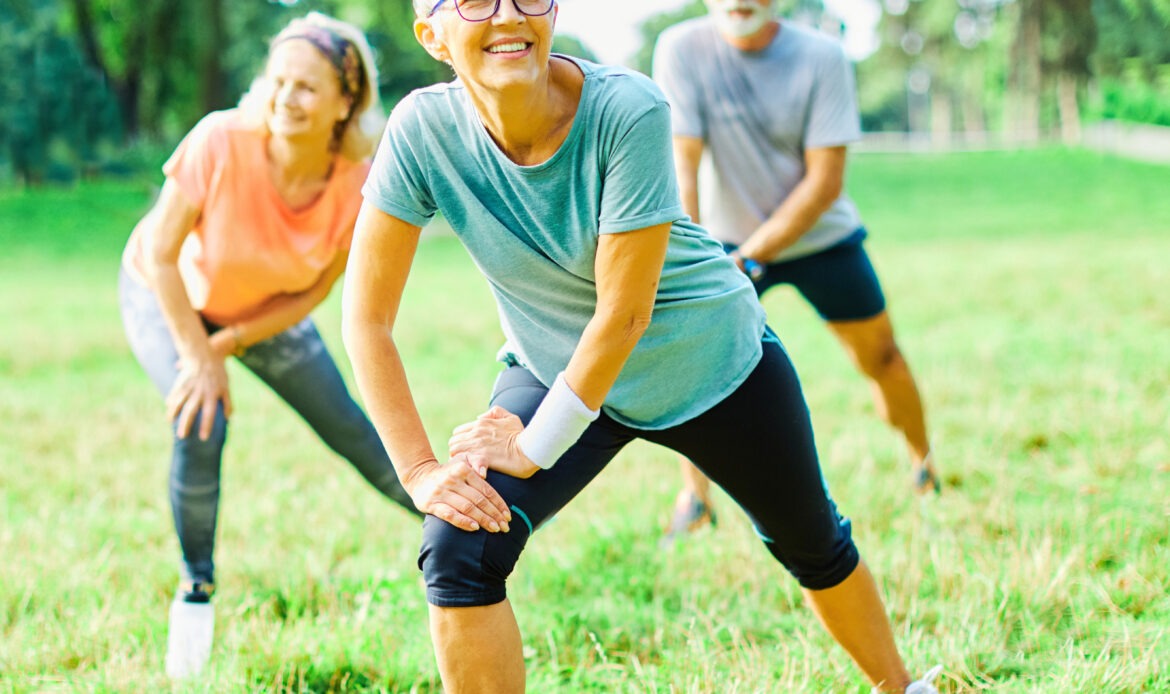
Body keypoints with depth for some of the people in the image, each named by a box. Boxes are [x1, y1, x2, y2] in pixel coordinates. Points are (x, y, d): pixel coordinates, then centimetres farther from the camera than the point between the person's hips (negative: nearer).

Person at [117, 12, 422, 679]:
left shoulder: (357, 187, -28)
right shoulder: (221, 142, -37)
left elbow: (313, 292, -14)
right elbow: (161, 253, -25)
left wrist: (227, 345, -23)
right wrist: (199, 359, -23)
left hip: (266, 310, 3)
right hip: (167, 295, -2)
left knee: (349, 429, 8)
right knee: (201, 422, -23)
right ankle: (197, 587, 1)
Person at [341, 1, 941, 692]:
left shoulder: (628, 108, -31)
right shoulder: (423, 130, -23)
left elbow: (622, 312, -28)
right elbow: (367, 316, -18)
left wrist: (533, 447, -23)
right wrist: (420, 470, -24)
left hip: (711, 358, -1)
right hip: (553, 369, 2)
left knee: (813, 545, 17)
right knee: (458, 552, -21)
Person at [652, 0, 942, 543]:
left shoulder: (822, 58, -19)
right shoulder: (681, 49, -19)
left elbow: (824, 180, -20)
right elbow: (682, 164, -22)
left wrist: (749, 258, -25)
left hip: (819, 235, 0)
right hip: (727, 236, 0)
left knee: (879, 356, 7)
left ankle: (923, 464, 32)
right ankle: (693, 498, -7)